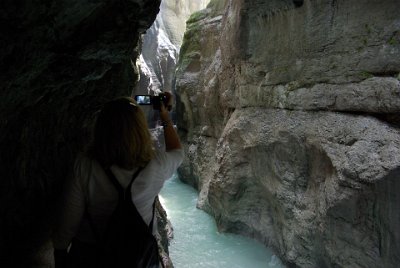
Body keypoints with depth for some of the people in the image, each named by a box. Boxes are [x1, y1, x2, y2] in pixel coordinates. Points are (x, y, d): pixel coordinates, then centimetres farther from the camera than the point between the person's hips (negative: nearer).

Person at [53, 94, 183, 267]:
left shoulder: (85, 168, -27)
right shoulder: (156, 165, -23)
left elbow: (67, 227, -18)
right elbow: (177, 152, 2)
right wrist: (166, 118, 13)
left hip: (90, 254, -1)